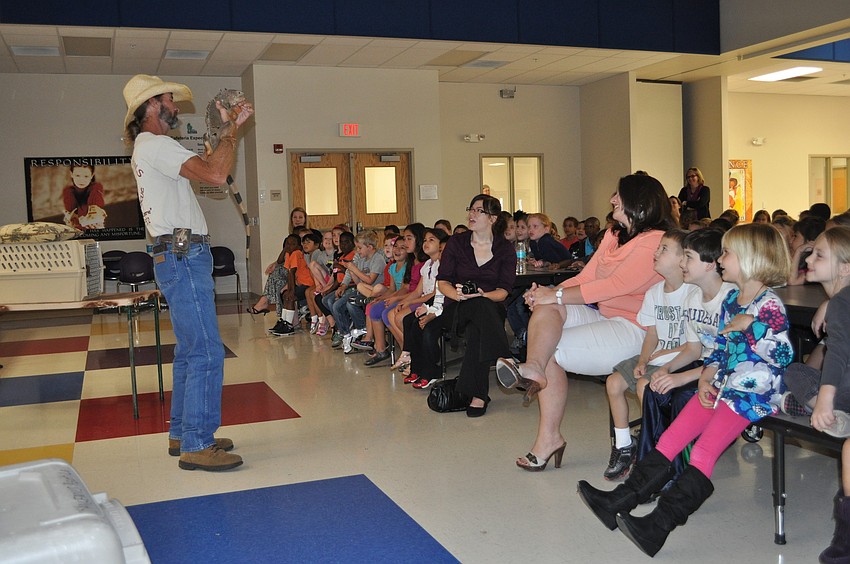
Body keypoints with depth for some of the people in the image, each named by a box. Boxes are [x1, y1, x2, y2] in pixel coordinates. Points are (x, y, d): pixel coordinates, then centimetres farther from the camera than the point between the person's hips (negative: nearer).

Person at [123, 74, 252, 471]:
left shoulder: (149, 148, 22)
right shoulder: (155, 145, -11)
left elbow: (213, 168, 26)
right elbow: (215, 174, -23)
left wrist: (232, 128, 20)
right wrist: (231, 129, -11)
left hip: (182, 258, 11)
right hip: (183, 256, -11)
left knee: (190, 350, 15)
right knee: (206, 352, -11)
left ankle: (182, 434, 23)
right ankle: (196, 446, -6)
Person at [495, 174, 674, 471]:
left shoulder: (655, 241, -12)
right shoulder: (614, 235, 18)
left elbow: (616, 285, -21)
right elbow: (586, 276, 11)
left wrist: (557, 295, -19)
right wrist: (550, 292, -9)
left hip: (633, 328, -8)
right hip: (602, 317, 8)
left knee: (551, 350, -17)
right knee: (546, 307, -18)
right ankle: (534, 367, -41)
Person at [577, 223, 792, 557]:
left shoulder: (770, 304, -9)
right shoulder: (730, 300, 14)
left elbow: (784, 354, -17)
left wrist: (749, 326, -19)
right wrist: (706, 378, 2)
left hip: (754, 392, -8)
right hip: (721, 384, 8)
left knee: (704, 450, -21)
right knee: (671, 438, -2)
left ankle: (656, 527, -27)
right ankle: (619, 501, -2)